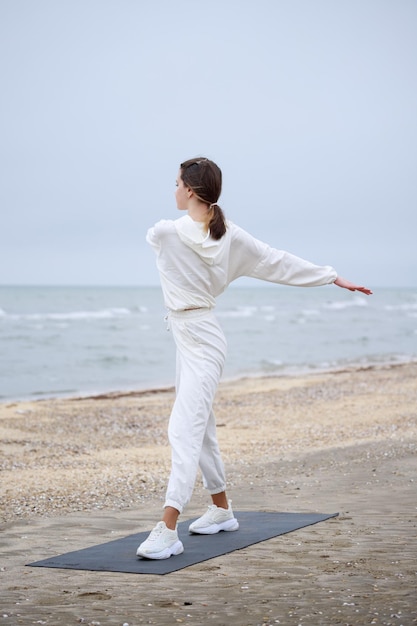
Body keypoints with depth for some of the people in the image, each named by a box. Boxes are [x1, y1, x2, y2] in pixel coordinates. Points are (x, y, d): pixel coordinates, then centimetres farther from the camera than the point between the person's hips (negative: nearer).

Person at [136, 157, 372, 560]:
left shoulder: (166, 233, -16)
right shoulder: (230, 236, -1)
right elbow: (279, 262, 7)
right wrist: (333, 277, 17)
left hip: (196, 342, -7)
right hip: (202, 335, 7)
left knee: (184, 431, -15)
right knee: (200, 428, 20)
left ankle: (167, 531, -22)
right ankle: (221, 510, 33)